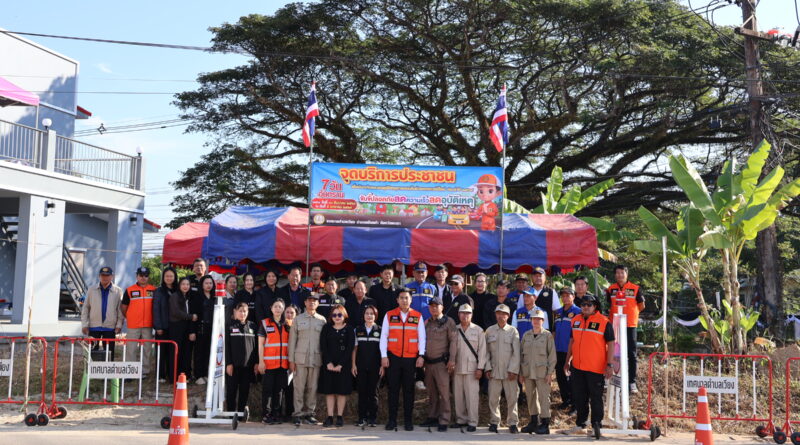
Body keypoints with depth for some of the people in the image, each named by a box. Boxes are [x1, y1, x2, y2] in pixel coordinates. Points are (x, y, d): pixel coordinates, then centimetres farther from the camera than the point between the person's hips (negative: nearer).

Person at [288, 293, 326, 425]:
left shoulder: (322, 320, 10)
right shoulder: (298, 319, 8)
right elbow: (292, 340, 6)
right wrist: (291, 360, 0)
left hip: (316, 358, 1)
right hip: (301, 358, -1)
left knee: (313, 388, 3)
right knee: (299, 387, -2)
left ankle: (309, 413, 12)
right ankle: (298, 413, 4)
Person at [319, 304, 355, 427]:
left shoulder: (349, 330, 1)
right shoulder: (326, 328, 7)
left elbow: (350, 348, -5)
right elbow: (323, 346, 1)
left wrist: (340, 365, -12)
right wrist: (328, 363, -10)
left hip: (344, 365, -2)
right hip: (328, 364, 2)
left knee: (342, 391, 0)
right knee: (329, 391, 2)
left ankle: (339, 417, 8)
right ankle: (330, 417, 6)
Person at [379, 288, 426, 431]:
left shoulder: (418, 316, 6)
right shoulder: (389, 315, 4)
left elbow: (421, 338, 6)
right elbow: (383, 337, 4)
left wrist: (421, 355, -2)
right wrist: (384, 356, -1)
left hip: (411, 359, 0)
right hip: (393, 358, 0)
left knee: (409, 390, 5)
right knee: (393, 389, 3)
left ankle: (408, 421, 12)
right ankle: (392, 420, 10)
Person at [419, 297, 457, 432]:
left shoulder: (448, 322, -2)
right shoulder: (426, 323, 14)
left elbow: (453, 341, -6)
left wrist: (451, 360, -13)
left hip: (441, 362, -5)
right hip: (428, 362, 5)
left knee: (444, 392, -6)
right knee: (431, 392, 12)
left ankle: (444, 421, -2)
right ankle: (432, 417, 21)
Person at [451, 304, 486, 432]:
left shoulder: (478, 330, 3)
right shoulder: (454, 330, 9)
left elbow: (482, 350, 0)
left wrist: (480, 368, -6)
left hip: (472, 368, -3)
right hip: (457, 368, 3)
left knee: (472, 395, -6)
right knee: (458, 395, 7)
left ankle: (472, 422, 0)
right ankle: (461, 419, 19)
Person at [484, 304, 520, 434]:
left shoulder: (513, 331, 3)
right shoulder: (490, 330, 8)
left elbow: (516, 353, 0)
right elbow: (486, 351, 9)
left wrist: (513, 370, -7)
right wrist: (487, 367, 1)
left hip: (509, 371, -1)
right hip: (494, 371, 1)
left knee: (512, 397, 0)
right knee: (493, 398, 2)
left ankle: (512, 423, 11)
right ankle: (494, 422, 14)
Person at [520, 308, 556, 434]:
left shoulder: (547, 335, -1)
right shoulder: (526, 335, 10)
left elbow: (552, 354, -2)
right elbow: (522, 354, 12)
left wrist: (550, 372, -8)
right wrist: (521, 372, 8)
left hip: (542, 372, -4)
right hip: (528, 372, 4)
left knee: (543, 397, -3)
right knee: (531, 397, 9)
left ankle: (545, 424, 3)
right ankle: (533, 422, 19)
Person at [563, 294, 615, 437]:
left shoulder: (604, 322, -8)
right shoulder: (576, 320, 8)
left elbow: (611, 344, -9)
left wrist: (610, 365, -14)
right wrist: (568, 361, 17)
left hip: (596, 368, -5)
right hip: (577, 367, 5)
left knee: (596, 397, 2)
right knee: (579, 397, 14)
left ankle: (597, 424, 14)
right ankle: (581, 423, 27)